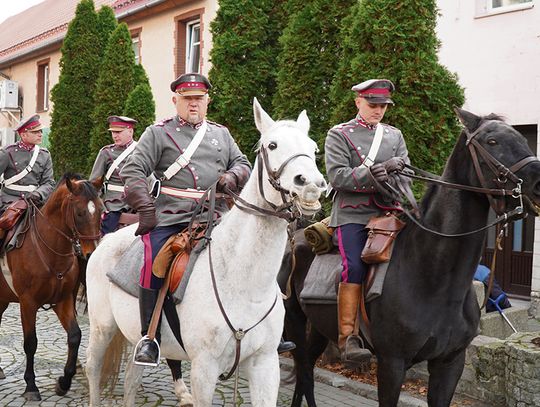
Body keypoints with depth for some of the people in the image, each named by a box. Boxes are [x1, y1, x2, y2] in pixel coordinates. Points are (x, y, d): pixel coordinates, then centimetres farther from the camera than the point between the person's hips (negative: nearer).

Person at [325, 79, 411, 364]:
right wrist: (371, 174, -19)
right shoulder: (338, 134, 7)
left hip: (388, 212, 5)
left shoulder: (395, 135, 21)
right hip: (352, 215, -5)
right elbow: (336, 175, -7)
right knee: (354, 268, -20)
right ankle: (347, 338, -19)